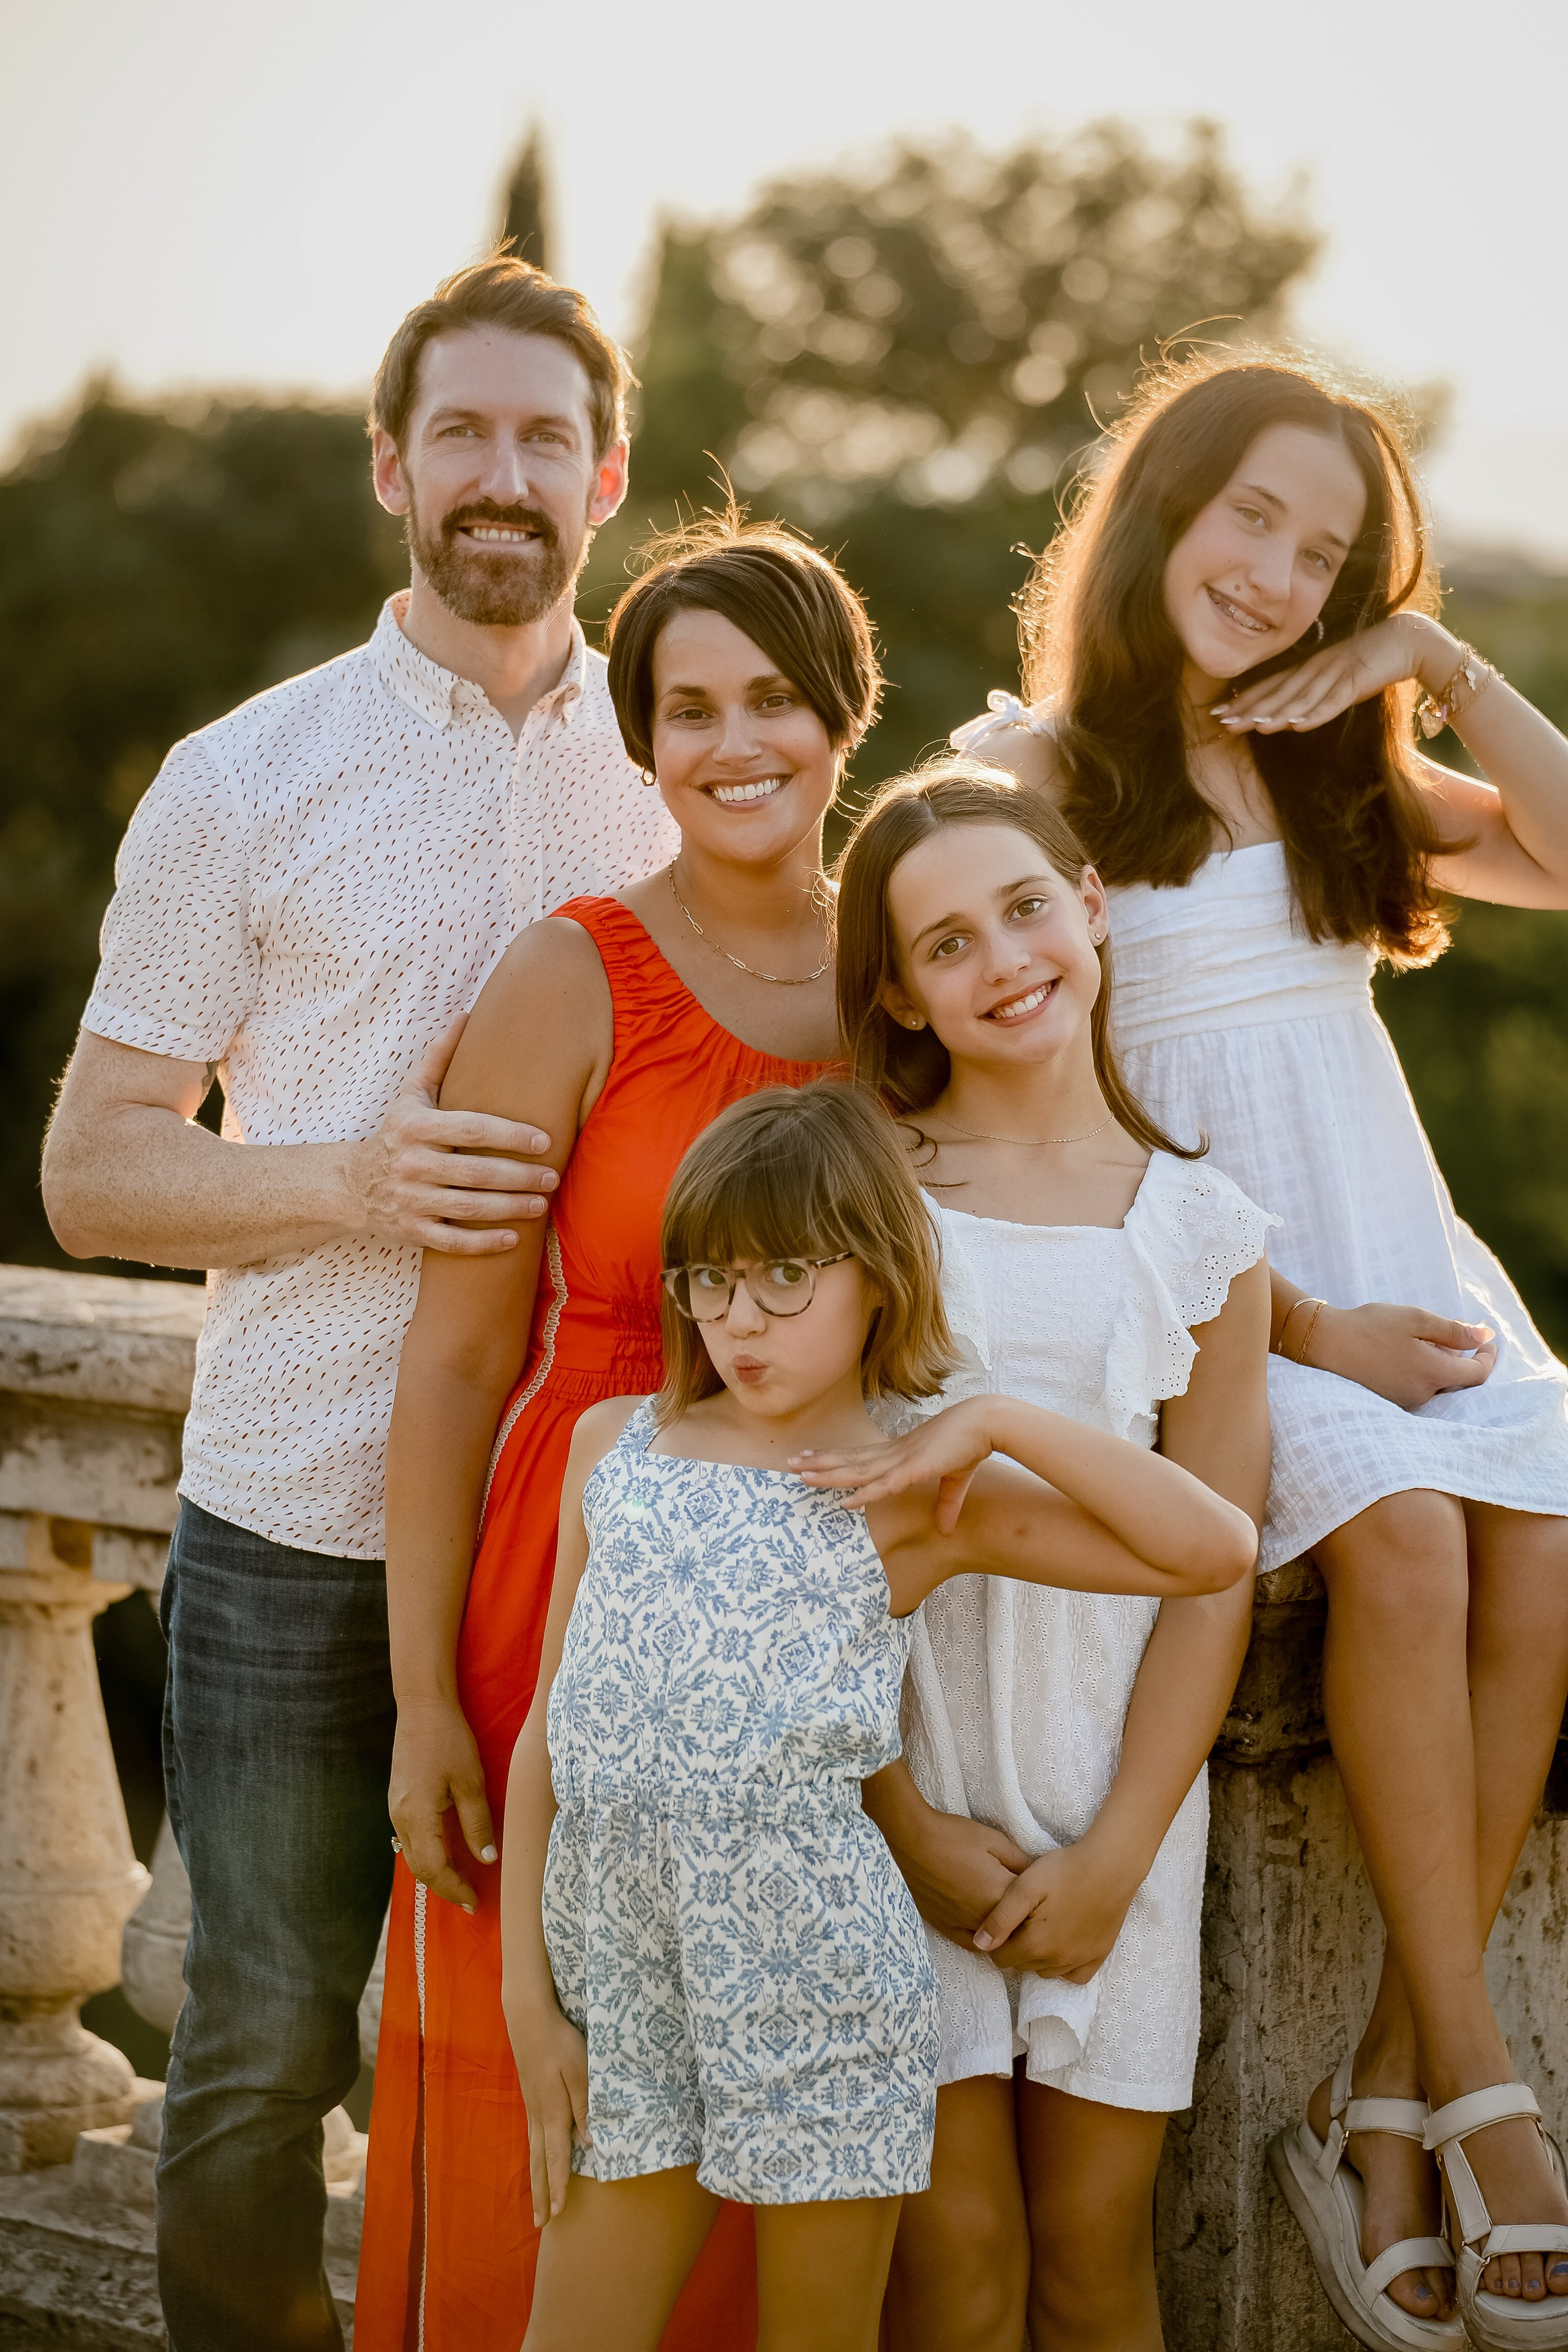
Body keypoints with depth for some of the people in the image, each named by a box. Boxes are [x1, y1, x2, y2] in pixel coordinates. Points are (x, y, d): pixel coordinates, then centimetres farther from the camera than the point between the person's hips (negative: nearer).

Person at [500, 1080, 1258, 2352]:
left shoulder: (911, 1499, 0)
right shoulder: (614, 1444, 10)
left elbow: (1216, 1548, -9)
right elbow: (551, 1728, 11)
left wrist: (996, 1423, -10)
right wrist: (528, 1992, 6)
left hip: (814, 1965, -3)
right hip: (618, 1959, 3)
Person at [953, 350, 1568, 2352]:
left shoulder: (1336, 771, 19)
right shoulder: (1027, 766, 2)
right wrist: (1304, 1328, -10)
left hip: (1403, 1270, 5)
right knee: (1403, 1526, -31)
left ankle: (1381, 2102, -18)